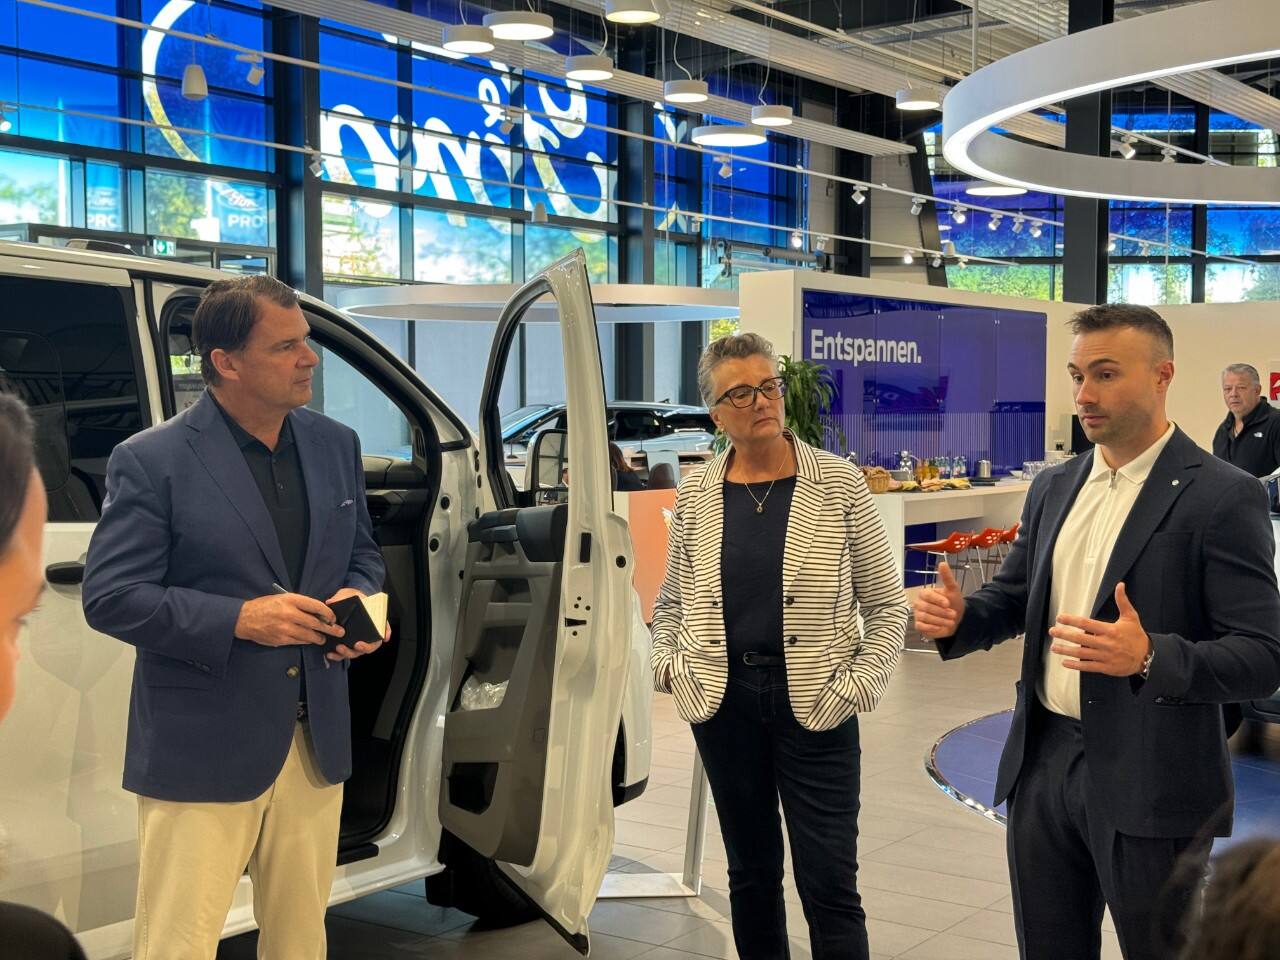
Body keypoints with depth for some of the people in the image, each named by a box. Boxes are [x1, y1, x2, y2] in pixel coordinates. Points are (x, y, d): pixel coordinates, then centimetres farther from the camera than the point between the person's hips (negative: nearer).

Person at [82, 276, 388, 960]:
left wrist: (357, 599, -4)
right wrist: (239, 619, -21)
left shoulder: (335, 446, 8)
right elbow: (109, 597, -12)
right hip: (202, 750, -5)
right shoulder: (150, 462, -10)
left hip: (315, 743, 6)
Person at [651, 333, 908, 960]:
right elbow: (671, 601, 15)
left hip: (814, 703, -2)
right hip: (723, 701, 3)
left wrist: (854, 688, -9)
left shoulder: (837, 483, -4)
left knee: (829, 882, -1)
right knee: (751, 872, 14)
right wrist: (669, 667, 0)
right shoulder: (696, 493, 3)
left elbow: (886, 605, 0)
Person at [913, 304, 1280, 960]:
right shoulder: (1054, 487, 9)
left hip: (1148, 782, -6)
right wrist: (959, 617, -6)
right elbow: (1014, 599, 17)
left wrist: (1149, 658, -32)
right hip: (1043, 760, 6)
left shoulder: (1222, 497, -11)